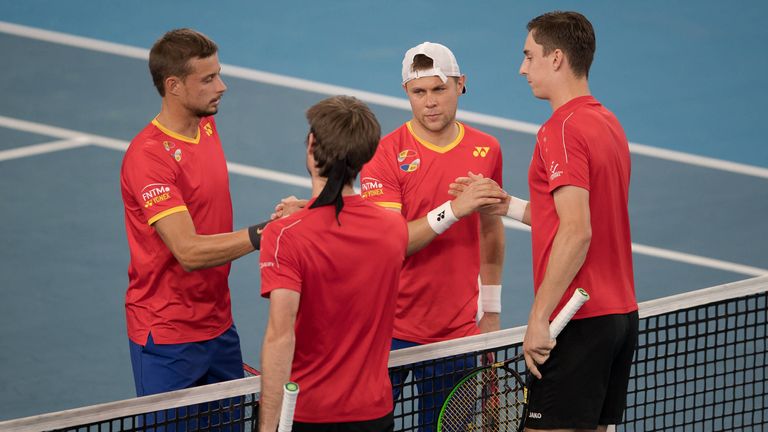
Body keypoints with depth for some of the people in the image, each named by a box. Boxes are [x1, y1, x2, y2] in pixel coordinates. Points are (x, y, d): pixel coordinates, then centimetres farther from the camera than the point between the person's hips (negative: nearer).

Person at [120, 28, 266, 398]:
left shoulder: (207, 127, 5)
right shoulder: (149, 156, -23)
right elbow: (189, 251, -28)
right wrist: (262, 235, -33)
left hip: (218, 326, 8)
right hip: (167, 337, -8)